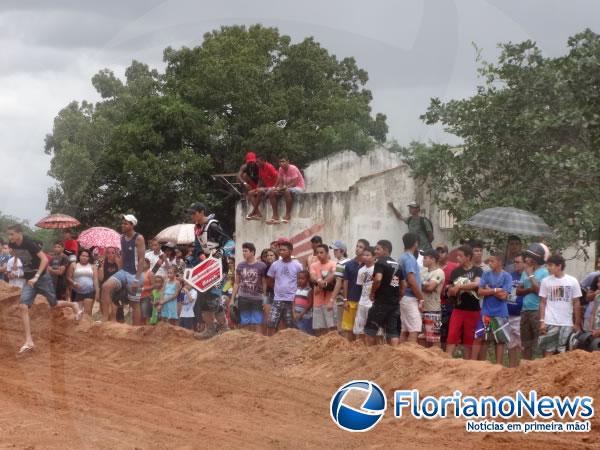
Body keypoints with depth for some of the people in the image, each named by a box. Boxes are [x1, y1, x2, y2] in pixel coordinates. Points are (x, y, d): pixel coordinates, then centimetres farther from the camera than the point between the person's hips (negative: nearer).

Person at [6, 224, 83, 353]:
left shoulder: (29, 243, -24)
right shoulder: (12, 245, -5)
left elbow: (44, 259, -27)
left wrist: (36, 277, -32)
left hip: (42, 278, -5)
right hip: (29, 280, 5)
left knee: (54, 304, 10)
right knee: (23, 307, -12)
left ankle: (73, 305, 44)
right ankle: (29, 341, -12)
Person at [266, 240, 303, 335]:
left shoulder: (297, 265, -4)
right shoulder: (275, 265, 3)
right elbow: (269, 280, 15)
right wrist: (278, 289, 10)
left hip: (292, 300, -2)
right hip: (277, 299, 2)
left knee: (290, 326, 4)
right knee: (271, 324, -5)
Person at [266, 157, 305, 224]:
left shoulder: (293, 168, -20)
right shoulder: (281, 169, 0)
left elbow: (294, 183, -25)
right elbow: (280, 183, 0)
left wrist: (284, 187, -31)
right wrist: (278, 188, -22)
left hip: (298, 187, -8)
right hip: (286, 187, 8)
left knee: (287, 191, -40)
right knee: (272, 192, -9)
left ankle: (288, 215, -32)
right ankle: (275, 216, -13)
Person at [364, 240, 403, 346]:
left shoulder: (380, 263, -8)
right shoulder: (397, 265, 15)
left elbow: (378, 279, -24)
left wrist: (372, 293, -10)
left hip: (381, 301, -7)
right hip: (395, 303, 7)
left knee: (369, 330, 4)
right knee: (393, 332, 5)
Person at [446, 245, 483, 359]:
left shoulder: (477, 271, 0)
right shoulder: (455, 272, 9)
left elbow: (477, 283, -19)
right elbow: (450, 292, 9)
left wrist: (459, 286, -14)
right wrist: (453, 290, -14)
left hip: (473, 310, -2)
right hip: (458, 309, 2)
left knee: (469, 339, 4)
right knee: (452, 337, -8)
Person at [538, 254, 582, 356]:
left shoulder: (572, 281, 1)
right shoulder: (545, 281, 3)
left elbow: (576, 304, 5)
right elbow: (542, 303, 6)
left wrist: (577, 324, 3)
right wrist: (542, 321, -2)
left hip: (567, 324, 0)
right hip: (550, 323, 0)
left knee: (564, 353, 2)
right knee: (548, 351, 0)